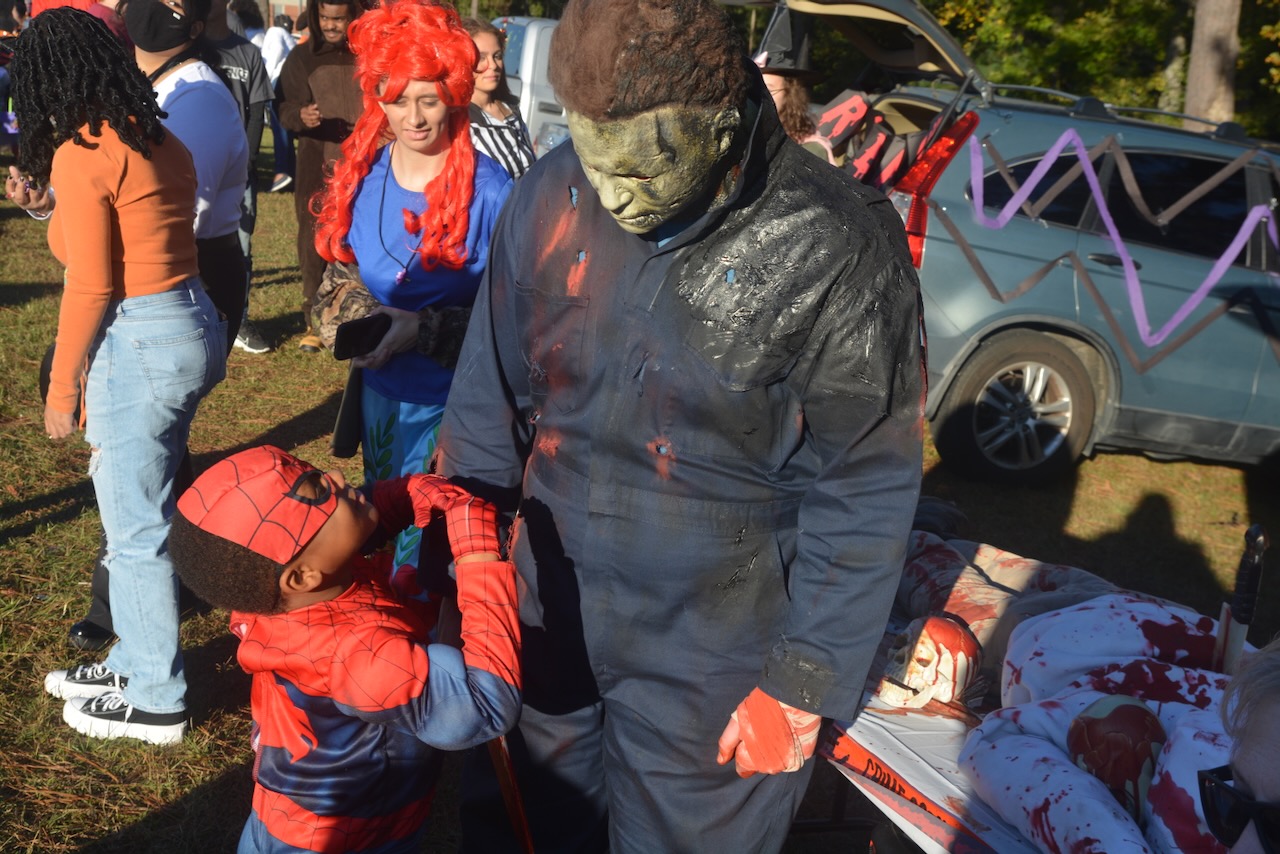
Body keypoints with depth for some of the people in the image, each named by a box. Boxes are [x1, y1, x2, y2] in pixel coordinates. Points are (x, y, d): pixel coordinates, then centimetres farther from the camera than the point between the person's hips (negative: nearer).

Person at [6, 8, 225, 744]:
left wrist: (62, 389, -6)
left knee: (137, 530, 4)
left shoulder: (79, 153, -13)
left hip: (137, 344, -9)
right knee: (144, 513, 20)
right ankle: (136, 663, 36)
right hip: (192, 325, 9)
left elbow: (91, 288, -15)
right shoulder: (160, 142, 10)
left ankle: (155, 703, 19)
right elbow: (130, 234, 12)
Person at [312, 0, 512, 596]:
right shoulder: (361, 173, -1)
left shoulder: (489, 190, -18)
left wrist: (424, 328, -25)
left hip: (447, 395, -6)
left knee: (421, 546, 3)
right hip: (377, 385, 6)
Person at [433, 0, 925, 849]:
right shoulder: (552, 196, -8)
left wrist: (803, 685, -11)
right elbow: (491, 392, 2)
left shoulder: (836, 252, -19)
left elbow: (865, 493, -14)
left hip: (710, 666, -3)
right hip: (544, 618, 4)